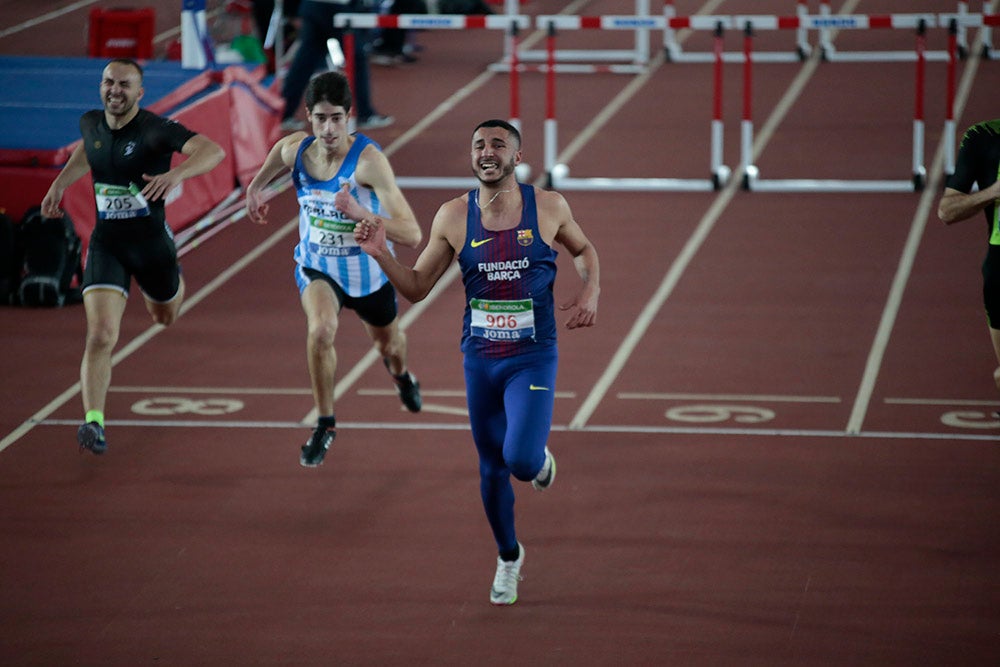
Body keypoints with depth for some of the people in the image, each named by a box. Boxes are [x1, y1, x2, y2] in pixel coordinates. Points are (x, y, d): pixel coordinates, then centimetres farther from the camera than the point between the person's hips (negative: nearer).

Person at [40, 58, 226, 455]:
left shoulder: (156, 130, -18)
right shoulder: (91, 123, 0)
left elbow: (213, 151, -32)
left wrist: (176, 174, -48)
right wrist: (60, 183, 17)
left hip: (151, 240, -2)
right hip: (106, 243, 2)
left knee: (165, 317, 27)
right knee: (101, 337, -15)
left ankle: (173, 281, 64)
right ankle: (93, 423, -16)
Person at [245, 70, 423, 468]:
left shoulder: (368, 159, -34)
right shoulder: (294, 150, -21)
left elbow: (412, 235, -41)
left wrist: (360, 213, -53)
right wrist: (255, 188, 14)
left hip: (369, 270, -1)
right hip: (317, 267, 1)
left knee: (387, 342, 26)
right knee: (321, 330, -30)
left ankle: (401, 375, 65)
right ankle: (325, 424, -9)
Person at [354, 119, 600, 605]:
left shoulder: (548, 207, -5)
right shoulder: (453, 217, -3)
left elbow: (584, 250, 15)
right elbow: (417, 287, 4)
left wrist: (590, 292, -5)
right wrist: (381, 255, -14)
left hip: (533, 358, -2)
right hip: (479, 360, 2)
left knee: (521, 459, -21)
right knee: (492, 469, 11)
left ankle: (540, 457, 18)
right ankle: (508, 559, 35)